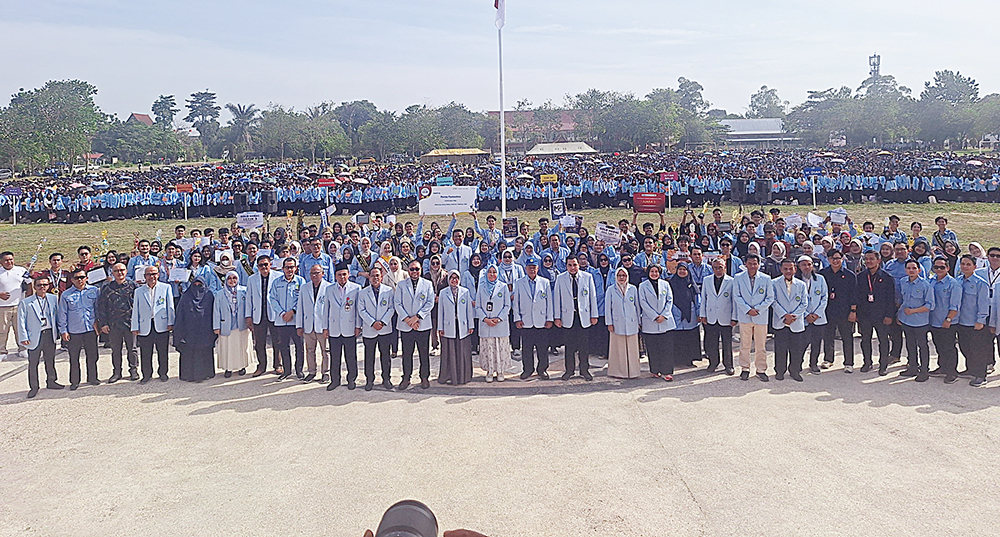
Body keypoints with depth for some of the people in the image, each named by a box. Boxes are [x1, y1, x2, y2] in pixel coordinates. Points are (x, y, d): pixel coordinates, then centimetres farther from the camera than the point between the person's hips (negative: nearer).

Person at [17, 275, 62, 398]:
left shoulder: (54, 299, 5)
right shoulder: (25, 303, -5)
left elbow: (59, 314, 15)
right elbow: (21, 321, -3)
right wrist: (24, 337, -7)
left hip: (50, 335, 3)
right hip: (34, 337, -3)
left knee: (50, 361, 15)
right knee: (33, 363, 3)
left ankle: (51, 382, 30)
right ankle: (33, 387, 13)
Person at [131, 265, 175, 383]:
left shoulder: (166, 288, 7)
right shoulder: (138, 291, 11)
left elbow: (170, 306, 6)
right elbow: (135, 310, 9)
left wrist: (170, 323, 1)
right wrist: (135, 328, 4)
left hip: (161, 325, -1)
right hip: (145, 327, 1)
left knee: (162, 352, 5)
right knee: (145, 353, 4)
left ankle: (162, 373, 19)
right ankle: (147, 375, 15)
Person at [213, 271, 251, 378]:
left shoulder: (244, 291, 5)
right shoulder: (219, 294, 6)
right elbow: (216, 311, 5)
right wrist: (216, 326, 0)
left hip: (241, 325, 0)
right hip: (226, 326, 0)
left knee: (242, 347, 5)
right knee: (227, 348, 0)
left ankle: (242, 366, 18)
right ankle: (228, 368, 11)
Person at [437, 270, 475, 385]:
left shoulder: (465, 292, 7)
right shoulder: (443, 293, 6)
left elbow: (469, 309, 9)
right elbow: (440, 311, 7)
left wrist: (471, 325, 5)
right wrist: (440, 328, 4)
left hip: (463, 327, 1)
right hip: (448, 327, -1)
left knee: (463, 353, 2)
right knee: (449, 353, 1)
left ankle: (463, 376, 13)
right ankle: (448, 376, 10)